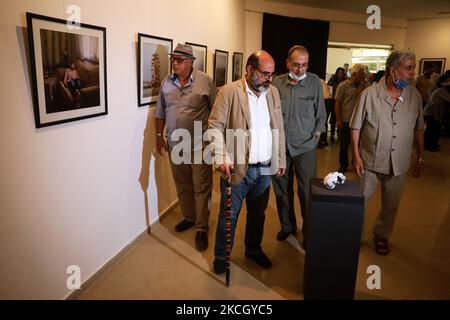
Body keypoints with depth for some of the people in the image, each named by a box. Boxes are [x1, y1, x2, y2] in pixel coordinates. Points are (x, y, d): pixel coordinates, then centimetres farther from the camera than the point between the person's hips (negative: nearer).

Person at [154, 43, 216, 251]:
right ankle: (189, 217, 37)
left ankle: (202, 228, 15)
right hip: (175, 145, 5)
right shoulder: (166, 82, 5)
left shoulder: (205, 81, -8)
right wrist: (159, 136, 11)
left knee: (201, 187, 2)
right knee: (182, 185, 17)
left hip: (199, 145, -4)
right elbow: (160, 112, 12)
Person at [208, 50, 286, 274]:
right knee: (229, 215, 9)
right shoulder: (229, 91, -9)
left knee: (258, 214, 19)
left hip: (265, 169, 5)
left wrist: (281, 160, 13)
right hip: (237, 168, -5)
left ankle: (254, 249, 40)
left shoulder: (273, 92, 8)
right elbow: (215, 127, -11)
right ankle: (221, 256, 29)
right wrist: (221, 159, -22)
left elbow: (279, 129, 13)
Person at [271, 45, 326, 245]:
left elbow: (321, 113, 8)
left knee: (307, 191, 3)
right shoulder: (277, 83, 2)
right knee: (281, 188, 13)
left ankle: (309, 231, 21)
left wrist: (317, 132, 0)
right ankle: (287, 225, 33)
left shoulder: (314, 82, 1)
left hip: (305, 146, -1)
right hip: (279, 145, 2)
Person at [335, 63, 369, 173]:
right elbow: (337, 103, -5)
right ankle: (343, 164, 22)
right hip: (345, 121, -3)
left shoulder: (364, 85, 5)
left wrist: (365, 83, -6)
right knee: (344, 144, 7)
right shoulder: (343, 85, -5)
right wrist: (338, 120, -9)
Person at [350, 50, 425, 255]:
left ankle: (381, 235, 38)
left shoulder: (415, 96, 0)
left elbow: (418, 129, 8)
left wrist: (420, 157, 9)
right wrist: (356, 156, -11)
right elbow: (356, 127, -7)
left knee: (391, 204, 16)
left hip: (399, 163, 3)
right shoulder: (369, 94, -11)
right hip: (370, 160, -3)